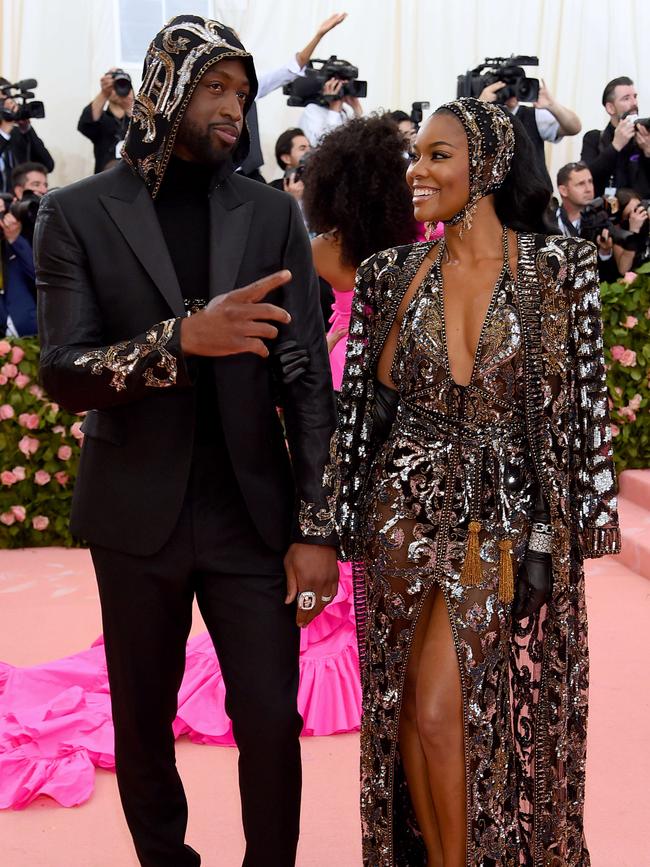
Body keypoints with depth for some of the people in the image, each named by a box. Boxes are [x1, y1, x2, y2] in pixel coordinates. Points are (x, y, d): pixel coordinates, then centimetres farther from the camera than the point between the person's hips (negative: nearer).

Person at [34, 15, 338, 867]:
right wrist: (184, 337, -28)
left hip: (253, 512, 1)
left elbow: (306, 377, 0)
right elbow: (63, 375, -11)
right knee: (144, 725, 14)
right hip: (137, 517, 0)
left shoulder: (272, 214, 3)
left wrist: (318, 526, -5)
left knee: (272, 723, 4)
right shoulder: (77, 214, -2)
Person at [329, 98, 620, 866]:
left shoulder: (560, 267, -4)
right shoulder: (393, 273, 2)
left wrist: (580, 522, -2)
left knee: (436, 711, -3)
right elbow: (369, 396, 8)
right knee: (413, 710, 9)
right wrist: (356, 522, 4)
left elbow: (583, 398, -1)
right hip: (409, 515, 3)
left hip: (508, 526, -2)